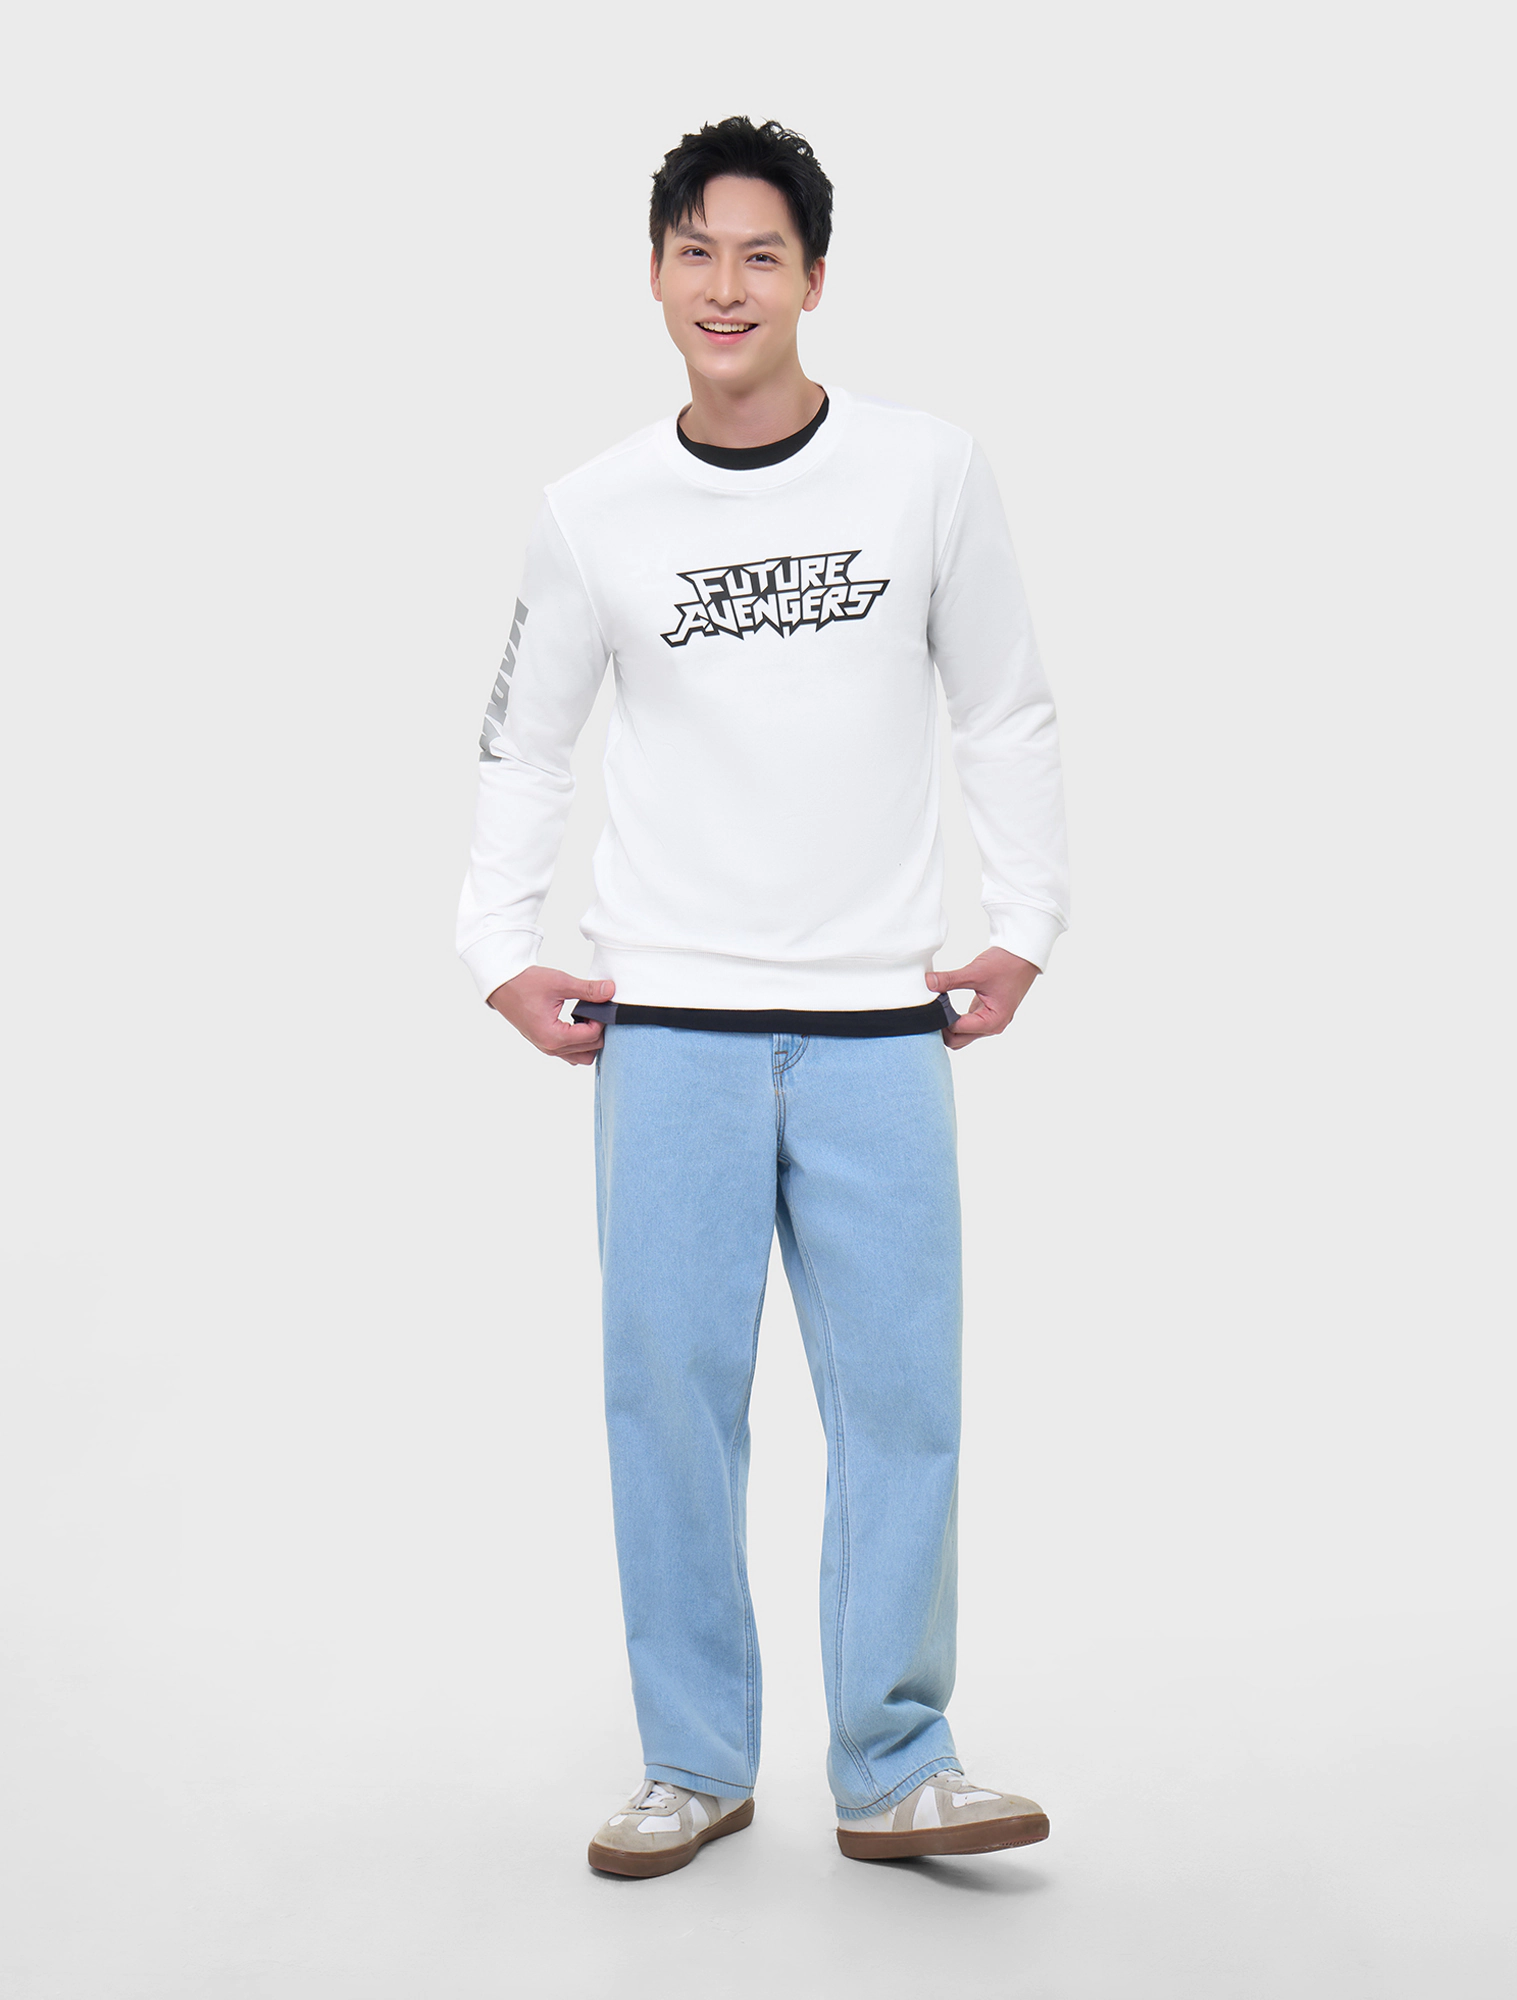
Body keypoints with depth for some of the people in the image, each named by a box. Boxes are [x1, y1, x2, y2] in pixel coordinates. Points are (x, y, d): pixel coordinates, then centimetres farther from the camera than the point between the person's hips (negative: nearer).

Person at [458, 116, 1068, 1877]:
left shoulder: (931, 475, 2)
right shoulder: (593, 514, 4)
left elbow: (1006, 719, 10)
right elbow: (523, 749, 13)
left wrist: (1025, 929, 5)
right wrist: (499, 954, 3)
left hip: (878, 1022, 0)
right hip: (668, 1021, 0)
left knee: (900, 1398, -1)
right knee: (671, 1391, 1)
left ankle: (892, 1772, 10)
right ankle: (695, 1764, 14)